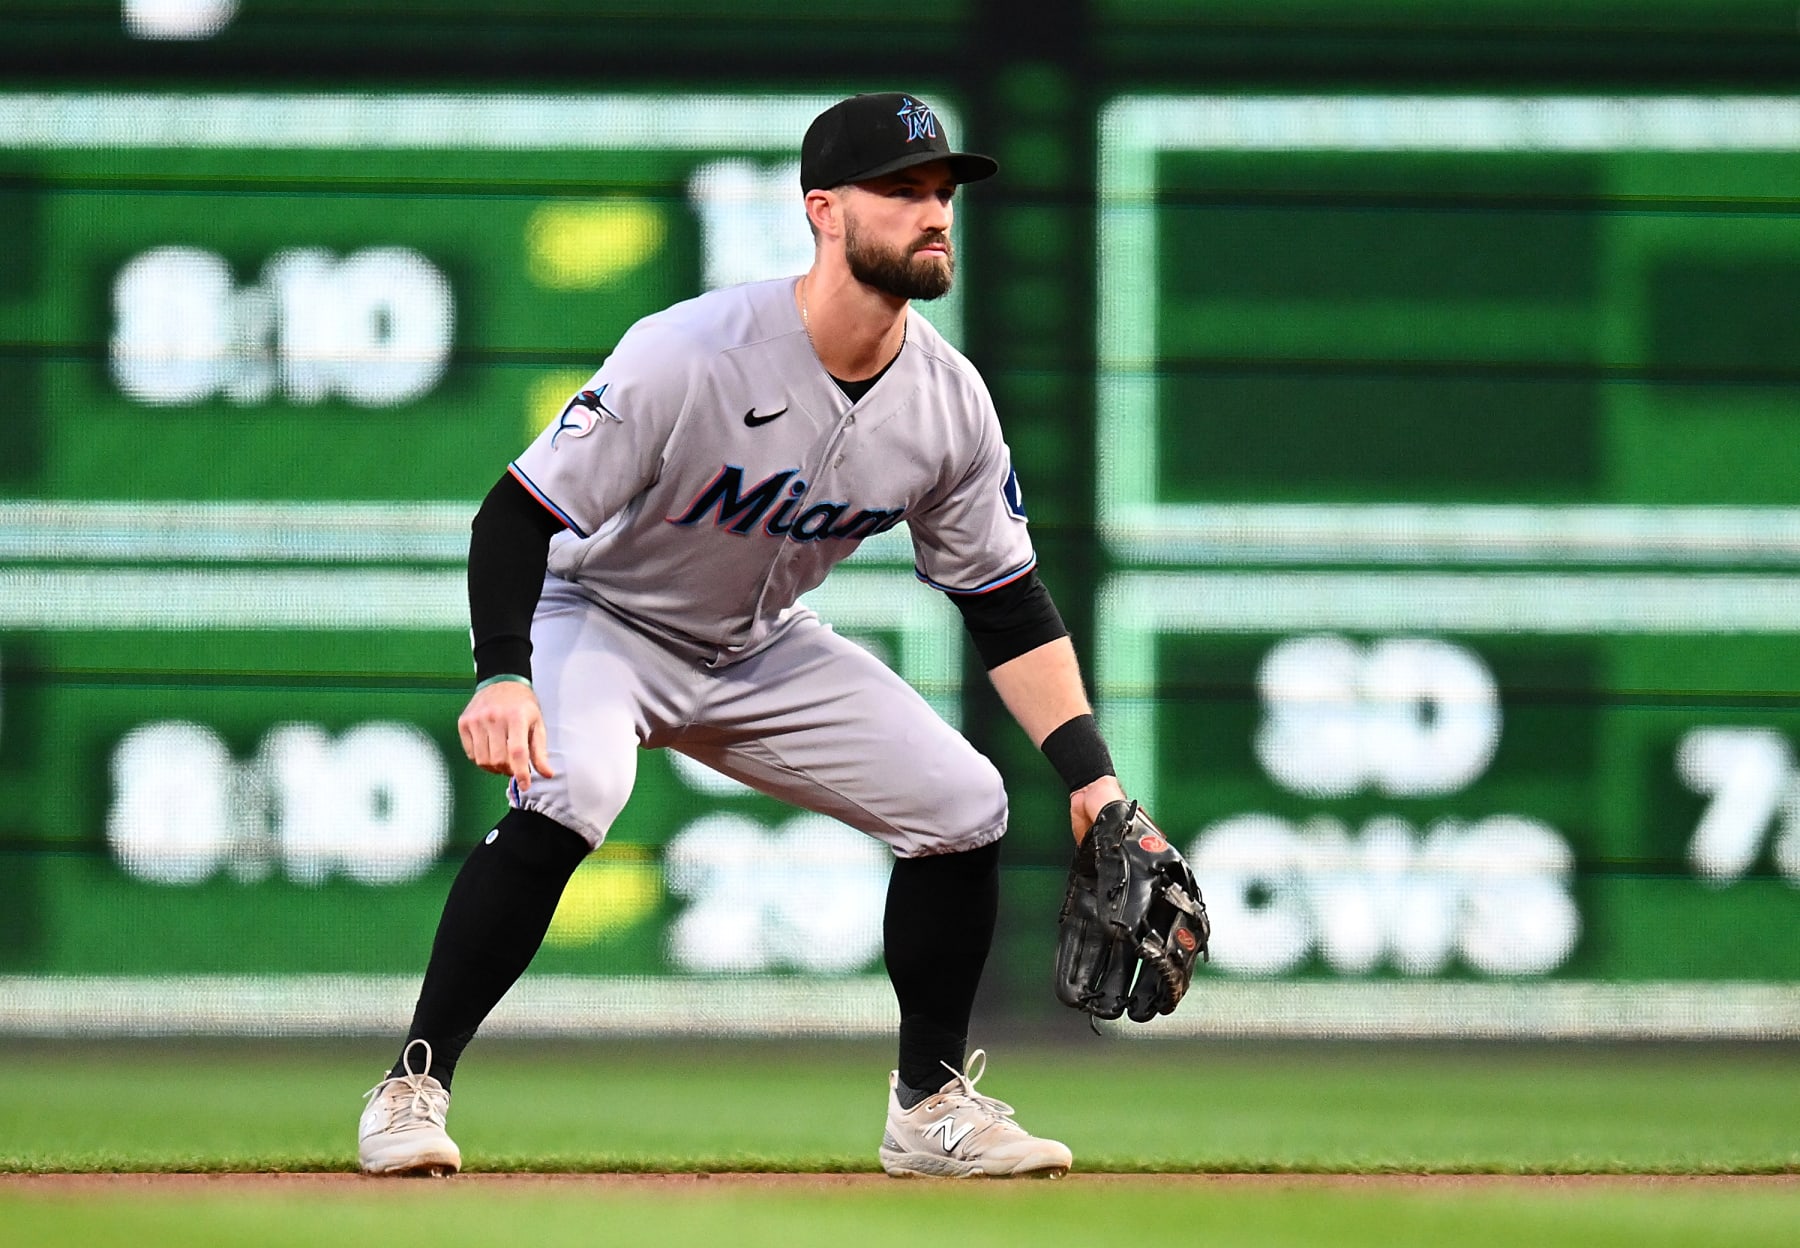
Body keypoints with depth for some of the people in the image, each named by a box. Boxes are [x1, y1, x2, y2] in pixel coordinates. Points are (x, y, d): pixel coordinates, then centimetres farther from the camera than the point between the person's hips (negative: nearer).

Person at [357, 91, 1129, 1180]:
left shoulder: (950, 400, -12)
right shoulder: (689, 355, -31)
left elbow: (1009, 604, -1)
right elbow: (520, 515, -28)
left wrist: (1093, 777, -9)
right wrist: (503, 676, -44)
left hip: (761, 654, 6)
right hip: (602, 622, -6)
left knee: (964, 804, -3)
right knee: (567, 793, -35)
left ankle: (932, 1107, 14)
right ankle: (414, 1086, -25)